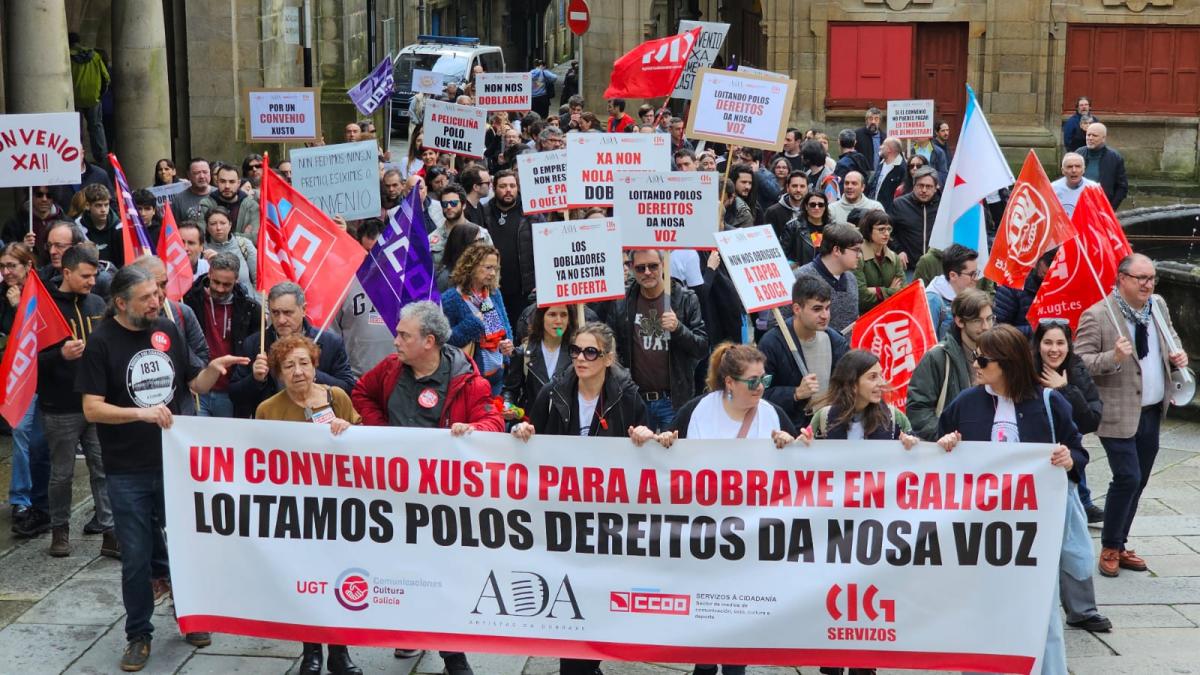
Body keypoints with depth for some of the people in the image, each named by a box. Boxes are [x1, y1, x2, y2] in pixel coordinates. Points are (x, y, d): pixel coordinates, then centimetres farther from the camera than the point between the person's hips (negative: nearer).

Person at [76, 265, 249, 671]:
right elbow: (91, 408, -15)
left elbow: (193, 386, 11)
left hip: (176, 460, 4)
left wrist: (212, 369, -9)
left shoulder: (167, 331, 2)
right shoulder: (101, 343, -10)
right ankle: (138, 636, 21)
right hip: (128, 472, -3)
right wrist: (141, 412, -27)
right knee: (136, 557, 5)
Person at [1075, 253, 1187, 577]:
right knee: (1128, 478, -12)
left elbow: (1171, 339, 24)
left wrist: (1177, 357, 2)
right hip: (1119, 414, -7)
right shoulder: (1097, 315, -14)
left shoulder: (1158, 306, 7)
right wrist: (1114, 357, -30)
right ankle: (1109, 548, 6)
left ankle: (1119, 545, 26)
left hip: (1152, 412, 7)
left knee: (1138, 482, 13)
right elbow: (1079, 362, -15)